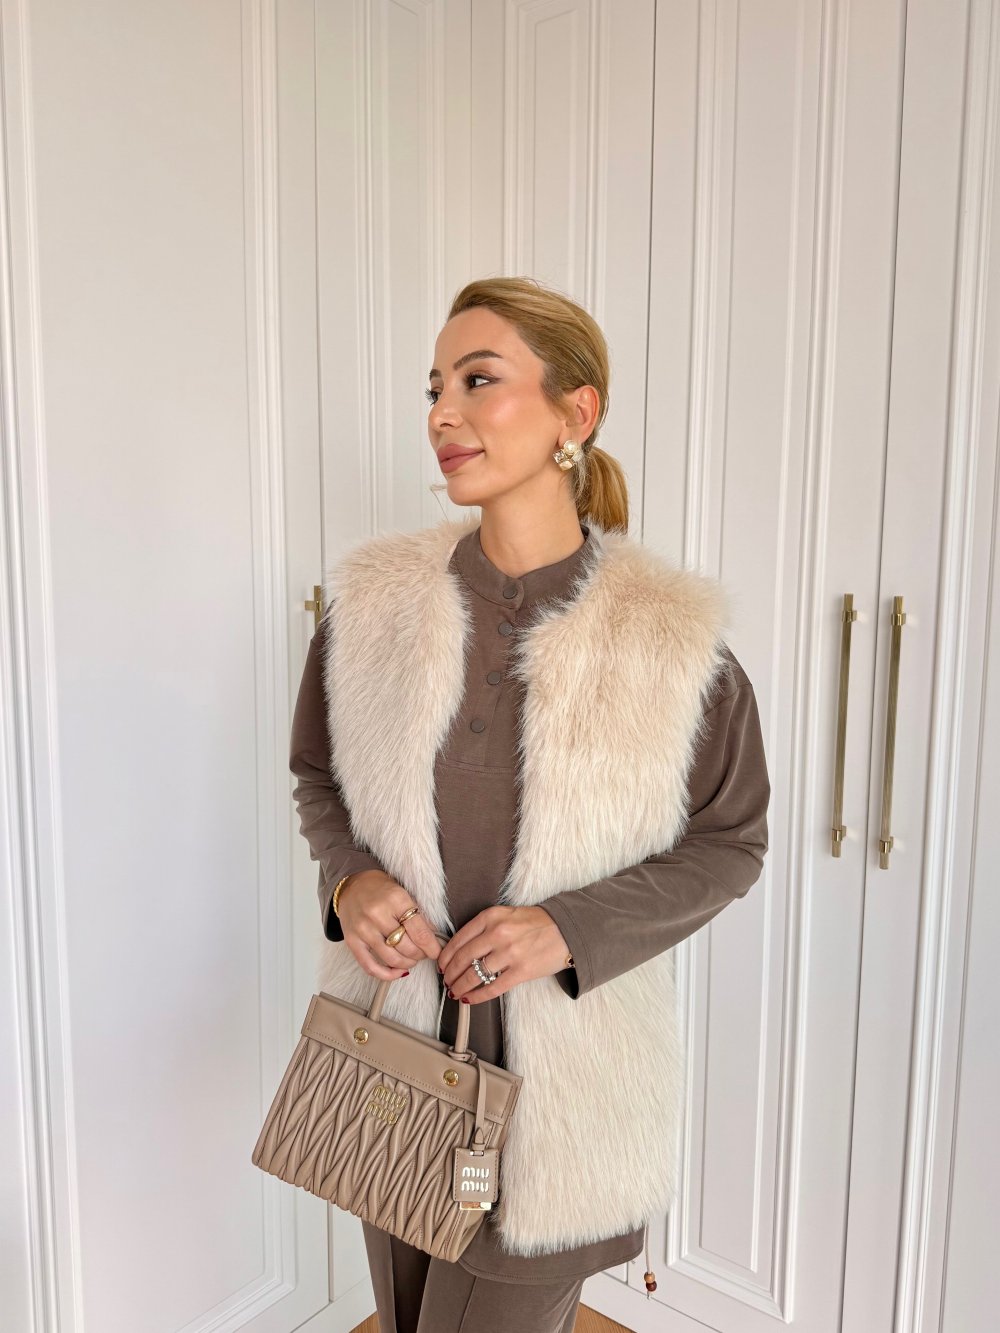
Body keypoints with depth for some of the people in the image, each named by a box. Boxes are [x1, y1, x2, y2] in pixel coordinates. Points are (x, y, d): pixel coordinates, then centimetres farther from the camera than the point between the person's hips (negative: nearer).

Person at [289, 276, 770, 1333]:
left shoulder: (669, 636, -14)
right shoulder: (373, 601, -6)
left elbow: (730, 841, -5)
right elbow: (318, 777, 8)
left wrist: (570, 927, -18)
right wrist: (350, 879, -12)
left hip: (562, 1070, -3)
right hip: (395, 1047, 4)